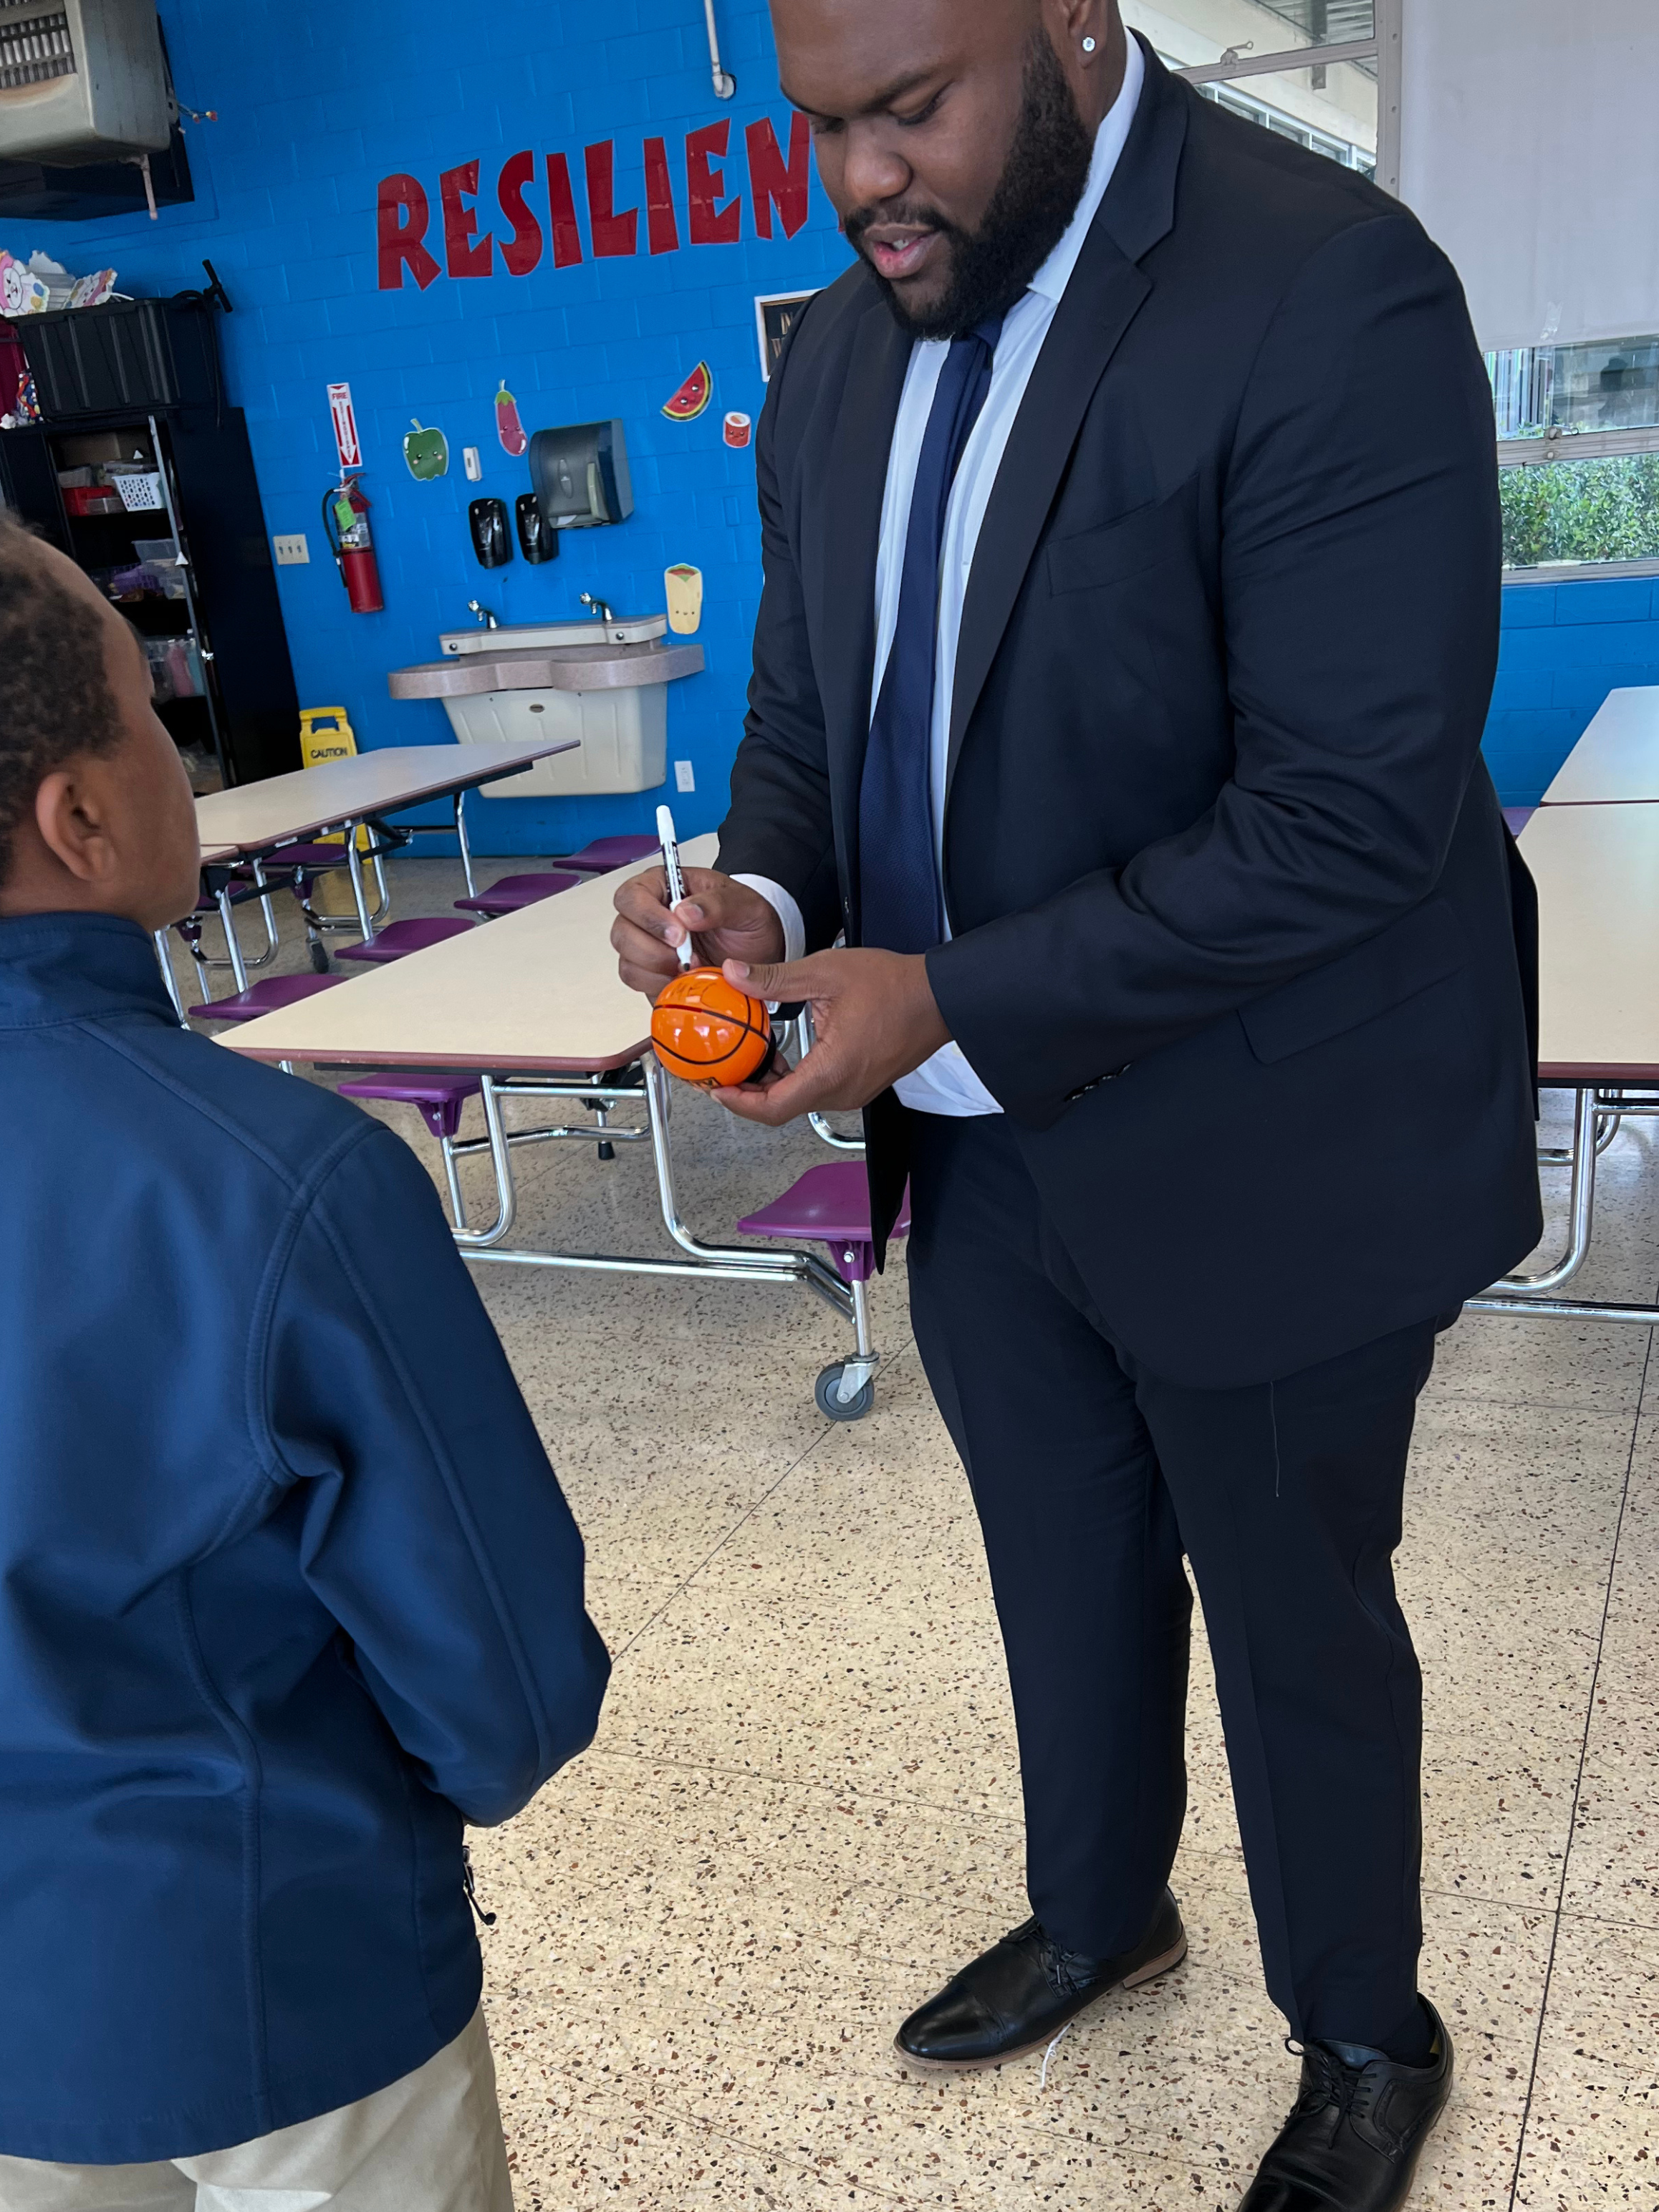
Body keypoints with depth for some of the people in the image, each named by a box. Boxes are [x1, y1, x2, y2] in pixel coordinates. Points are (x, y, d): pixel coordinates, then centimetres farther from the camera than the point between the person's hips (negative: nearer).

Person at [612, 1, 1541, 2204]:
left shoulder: (1328, 294, -20)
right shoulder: (840, 354, 4)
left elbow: (1349, 812, -25)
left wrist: (950, 1002, -25)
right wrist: (761, 891, -12)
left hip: (1256, 1155, -6)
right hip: (977, 1137, 6)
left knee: (1296, 1618, 15)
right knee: (1064, 1575, 24)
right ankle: (1097, 1913, 53)